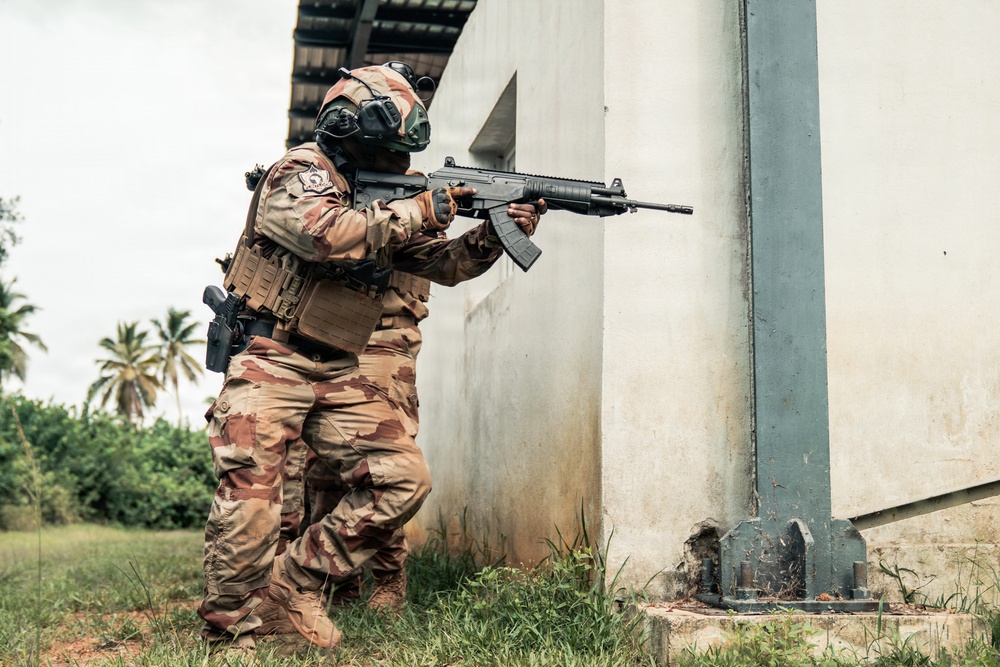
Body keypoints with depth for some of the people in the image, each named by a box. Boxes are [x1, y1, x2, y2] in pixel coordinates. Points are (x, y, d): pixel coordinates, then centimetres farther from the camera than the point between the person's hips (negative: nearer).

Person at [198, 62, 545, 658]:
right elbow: (328, 233, -28)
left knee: (405, 479, -3)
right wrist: (422, 211, -20)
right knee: (250, 509, -10)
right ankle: (229, 639, 11)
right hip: (270, 365, -7)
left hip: (337, 376, 7)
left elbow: (446, 263, 16)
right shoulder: (300, 173, -7)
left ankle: (297, 580, 9)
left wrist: (499, 232, 0)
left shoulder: (386, 201, 15)